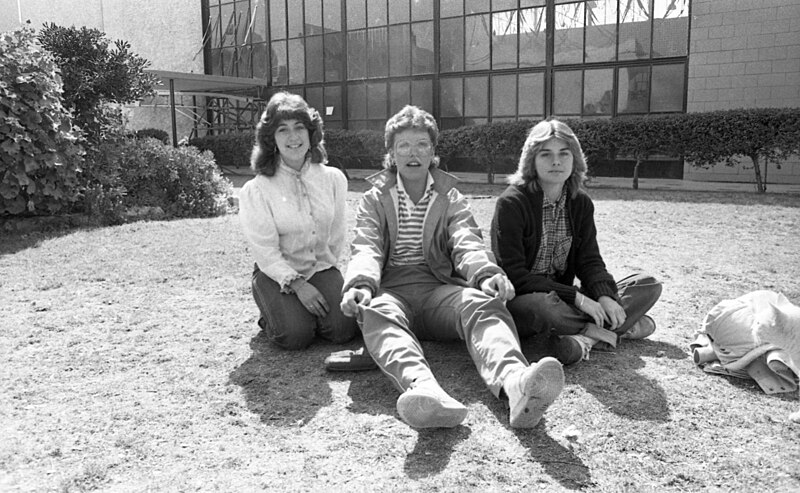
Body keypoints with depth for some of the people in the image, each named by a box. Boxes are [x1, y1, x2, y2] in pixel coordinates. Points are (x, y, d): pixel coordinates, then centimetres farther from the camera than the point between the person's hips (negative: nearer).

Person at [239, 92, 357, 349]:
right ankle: (272, 311, 12)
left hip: (322, 267, 3)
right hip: (277, 272, -2)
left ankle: (313, 307, 15)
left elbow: (336, 236, 7)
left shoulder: (334, 178, 0)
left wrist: (328, 267, 5)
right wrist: (297, 284, -21)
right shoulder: (255, 190, -11)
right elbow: (264, 250, -13)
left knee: (343, 328, -19)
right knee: (296, 335, -23)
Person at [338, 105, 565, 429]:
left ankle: (514, 381, -62)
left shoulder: (450, 198, 19)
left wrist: (487, 274, -23)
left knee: (484, 304, -32)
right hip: (392, 289, -1)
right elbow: (366, 248, 0)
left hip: (441, 287, 1)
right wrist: (360, 284, -24)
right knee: (376, 313, -37)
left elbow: (467, 242, 1)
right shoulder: (374, 199, 17)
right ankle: (422, 386, -65)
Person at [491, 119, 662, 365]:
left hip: (562, 298, 6)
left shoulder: (581, 203, 5)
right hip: (518, 300, -6)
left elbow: (589, 260, 2)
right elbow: (513, 275, -19)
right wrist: (575, 297, -23)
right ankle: (607, 330, -13)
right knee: (542, 307, -41)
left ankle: (583, 337, -23)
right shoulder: (511, 204, -14)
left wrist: (605, 296, -20)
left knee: (648, 285, -3)